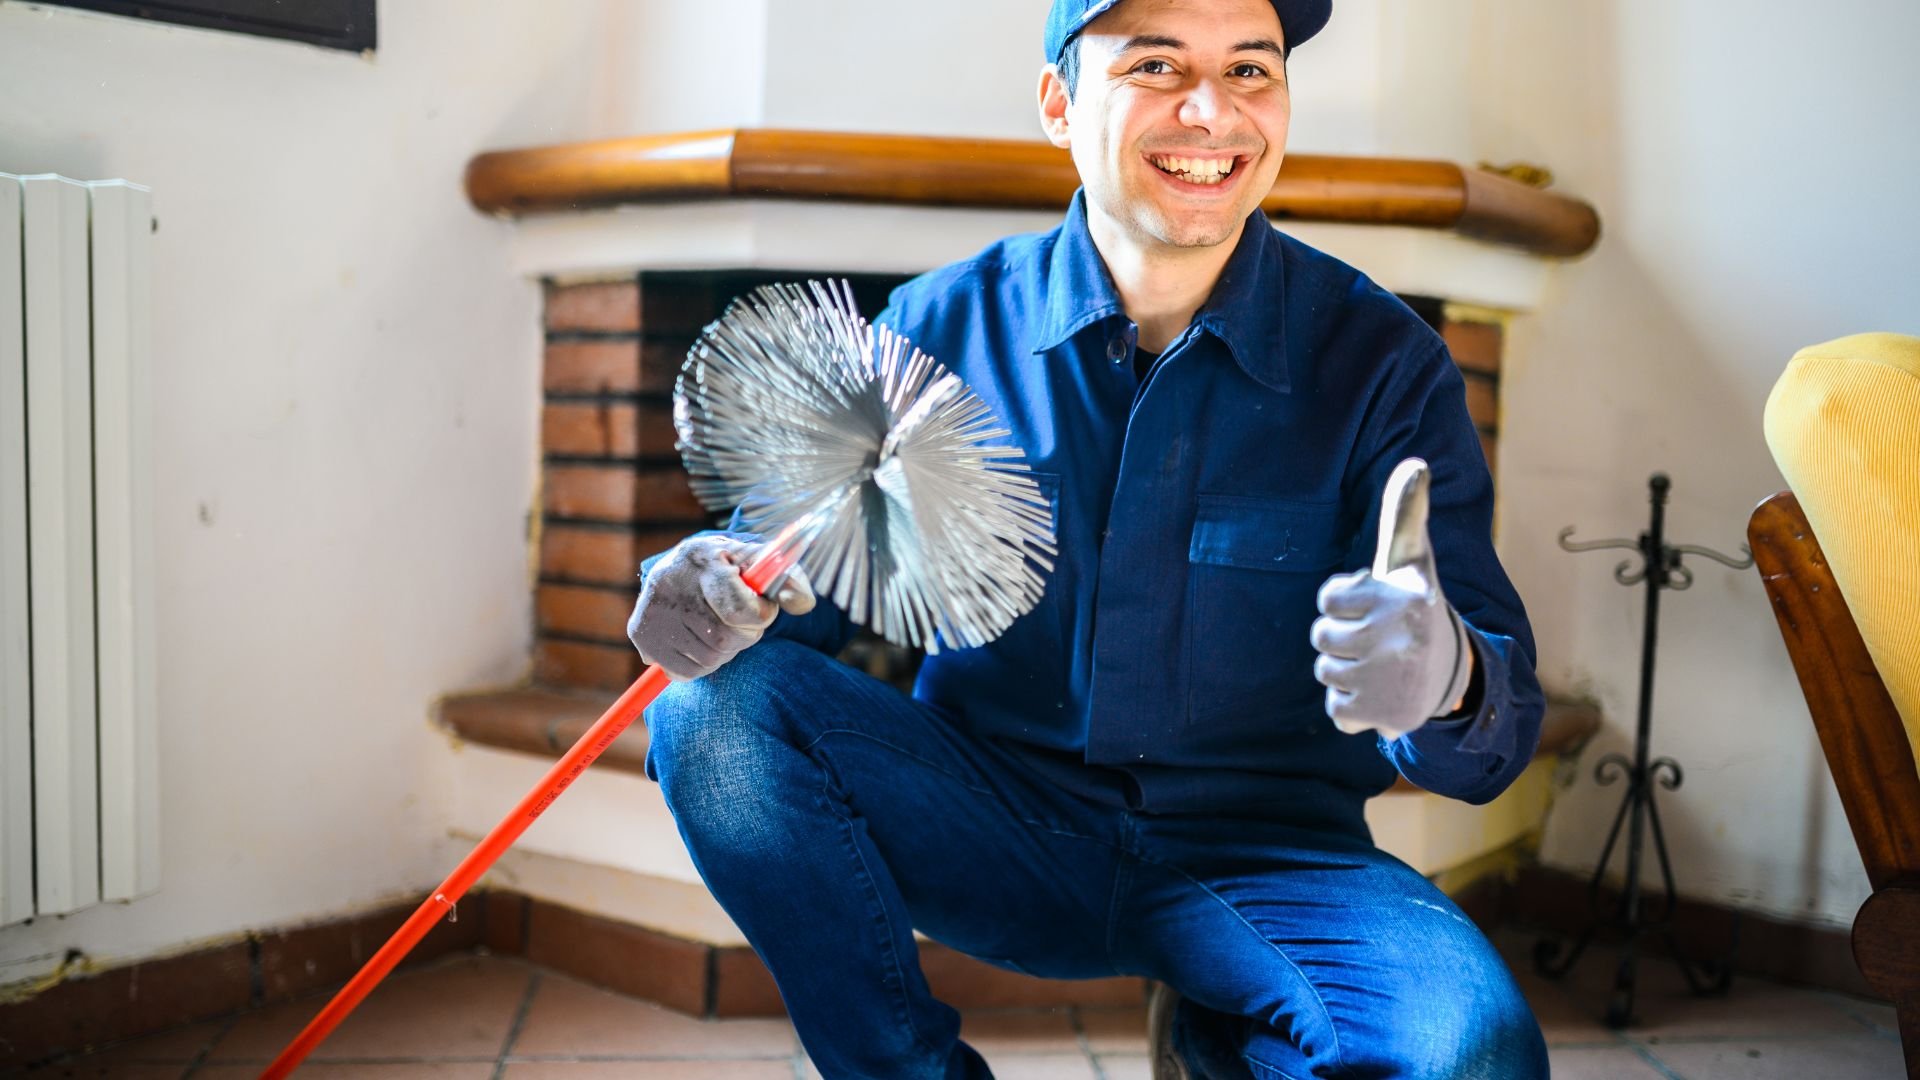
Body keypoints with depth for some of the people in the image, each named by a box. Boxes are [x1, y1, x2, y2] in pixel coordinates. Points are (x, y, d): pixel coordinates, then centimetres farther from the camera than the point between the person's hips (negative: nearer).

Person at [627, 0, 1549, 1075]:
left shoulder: (1384, 360, -7)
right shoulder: (942, 328, -3)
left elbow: (1500, 733, -10)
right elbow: (800, 565, 3)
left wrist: (1443, 681, -36)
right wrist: (713, 584, -23)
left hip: (1263, 857, -1)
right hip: (995, 839, 2)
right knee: (718, 707, -21)